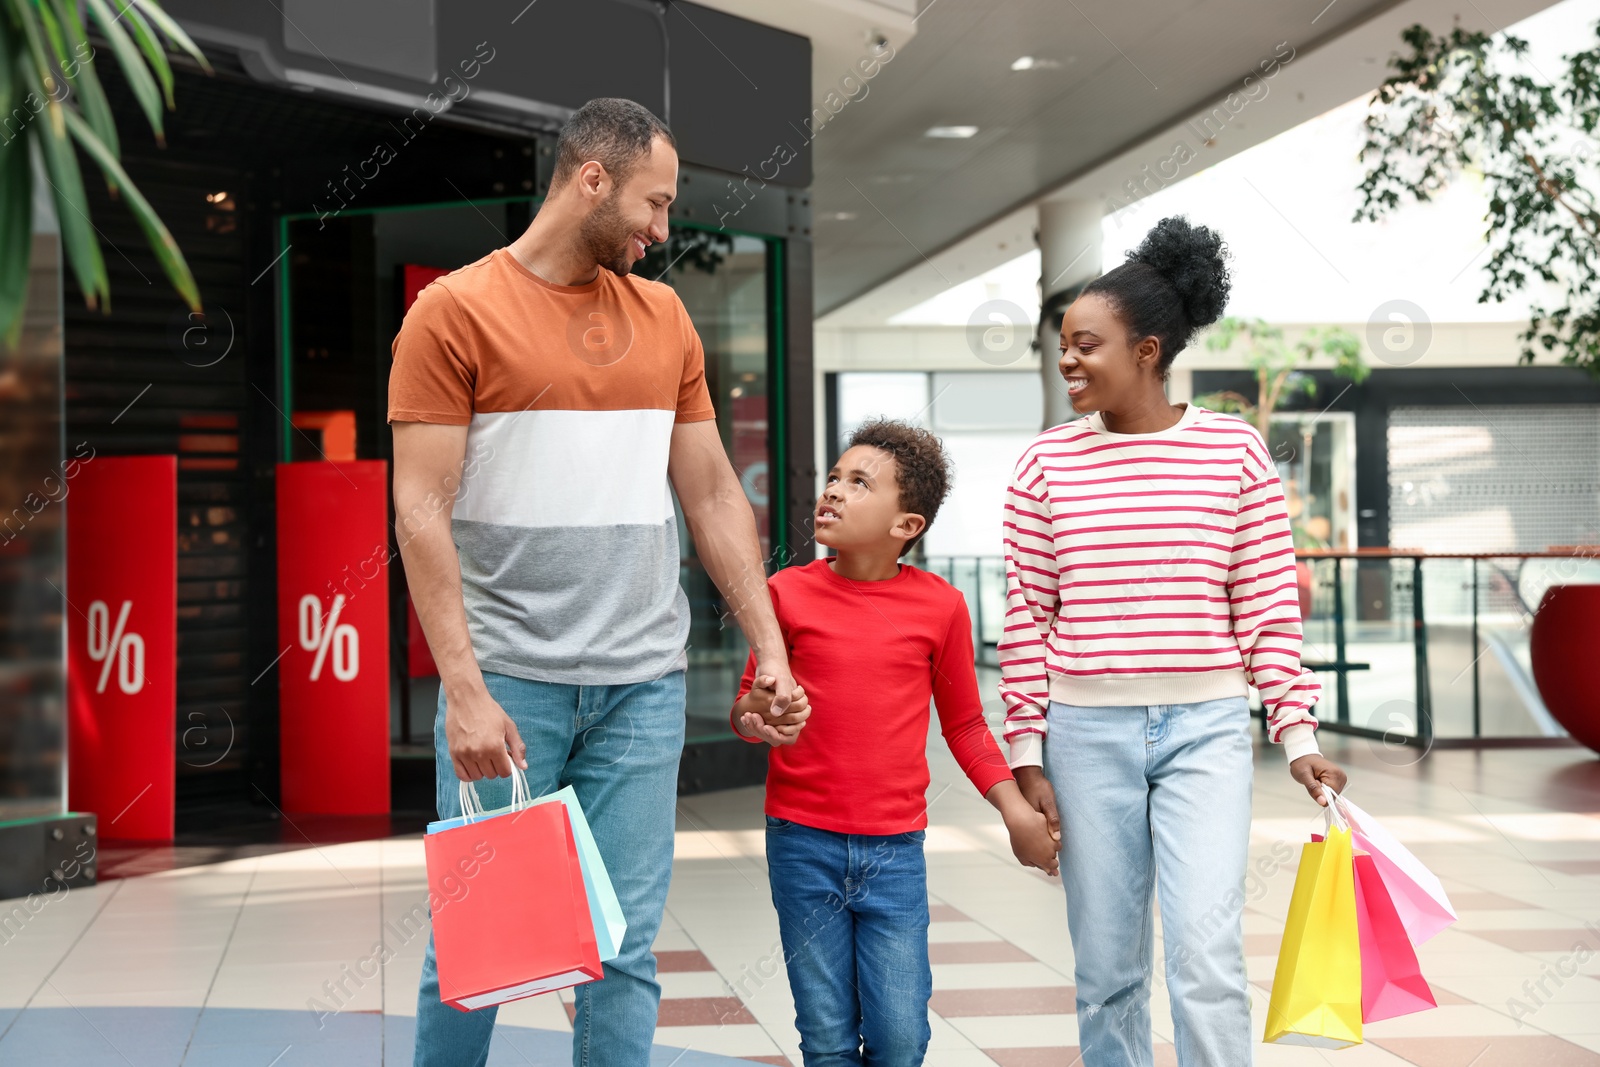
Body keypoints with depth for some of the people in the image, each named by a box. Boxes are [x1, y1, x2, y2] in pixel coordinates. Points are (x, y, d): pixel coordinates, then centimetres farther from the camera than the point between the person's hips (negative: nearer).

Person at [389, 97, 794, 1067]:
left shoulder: (664, 318, 13)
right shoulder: (455, 312, -2)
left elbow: (713, 494, 16)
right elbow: (422, 510, -8)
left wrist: (770, 646, 9)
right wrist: (464, 689, -15)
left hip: (644, 684, 4)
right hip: (507, 678, -4)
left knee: (625, 948, 5)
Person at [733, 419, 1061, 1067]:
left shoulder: (940, 606, 0)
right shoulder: (789, 592, 0)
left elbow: (962, 722, 11)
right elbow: (747, 703, 8)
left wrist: (1015, 810, 2)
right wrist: (757, 716, -15)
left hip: (895, 850, 0)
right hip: (803, 844, 0)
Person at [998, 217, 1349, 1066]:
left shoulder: (1235, 451, 0)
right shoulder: (1047, 462, 2)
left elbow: (1270, 609, 2)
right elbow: (1026, 617, 3)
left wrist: (1298, 736, -2)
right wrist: (1027, 755, 1)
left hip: (1207, 728, -1)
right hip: (1087, 732, 2)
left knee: (1207, 953, -10)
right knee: (1106, 966, 8)